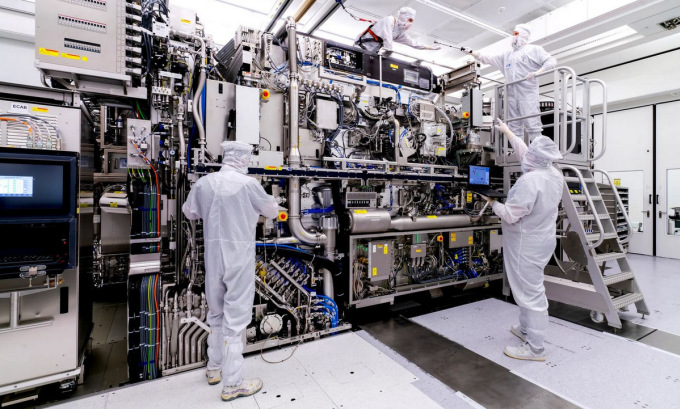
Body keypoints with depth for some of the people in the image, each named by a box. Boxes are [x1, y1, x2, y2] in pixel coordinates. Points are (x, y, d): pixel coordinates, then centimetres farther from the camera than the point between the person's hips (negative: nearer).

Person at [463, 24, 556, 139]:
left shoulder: (534, 49, 10)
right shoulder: (507, 54, 26)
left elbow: (551, 61, 1)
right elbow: (490, 59, 23)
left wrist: (537, 72, -17)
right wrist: (472, 52, 16)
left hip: (528, 94, -5)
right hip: (511, 95, 6)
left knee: (532, 124, -14)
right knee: (514, 127, 4)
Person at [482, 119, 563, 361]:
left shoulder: (529, 180, -26)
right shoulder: (555, 175, 2)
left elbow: (509, 215, -23)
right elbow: (524, 153, 15)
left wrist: (493, 203, -5)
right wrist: (507, 132, 24)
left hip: (526, 245, -9)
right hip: (542, 240, 10)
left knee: (530, 292, 0)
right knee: (530, 287, 22)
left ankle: (535, 349, 13)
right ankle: (526, 329, 38)